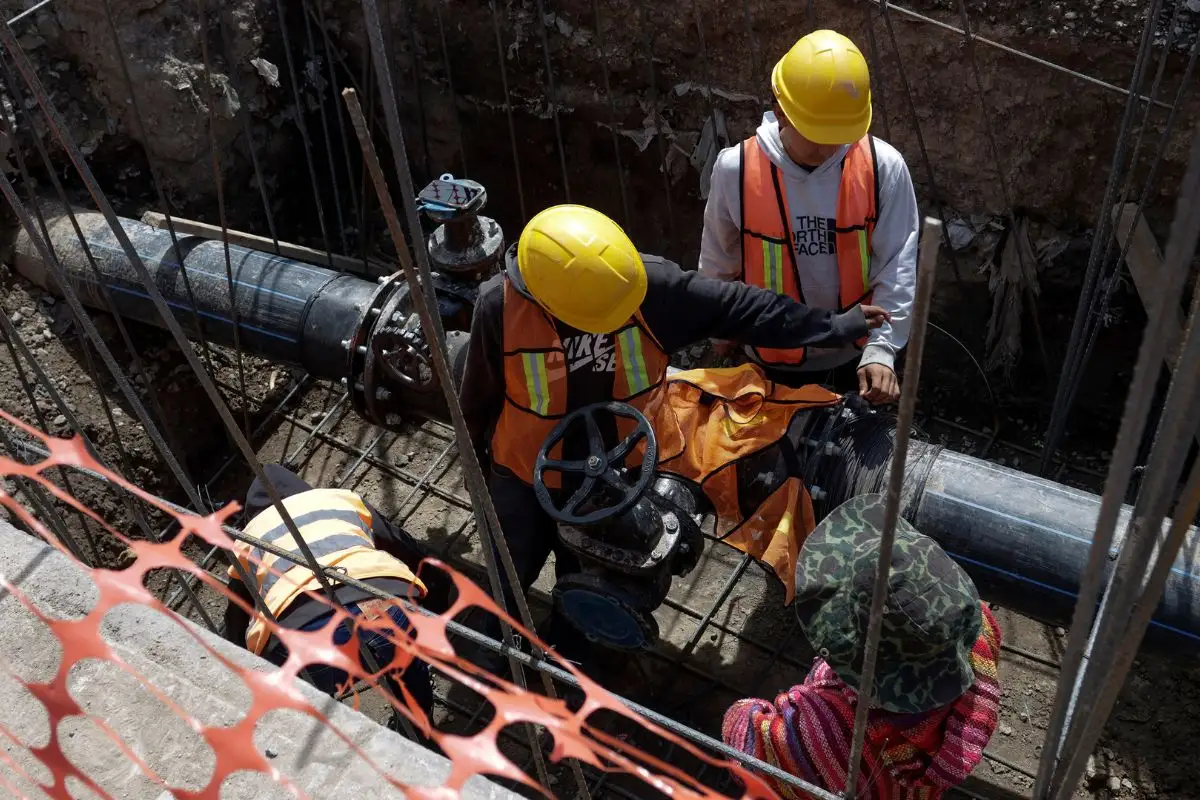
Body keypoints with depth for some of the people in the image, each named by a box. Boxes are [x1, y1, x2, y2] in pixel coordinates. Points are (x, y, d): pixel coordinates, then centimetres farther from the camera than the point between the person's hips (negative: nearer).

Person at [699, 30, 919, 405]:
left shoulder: (883, 167, -20)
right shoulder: (735, 169, -20)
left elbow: (897, 267, -16)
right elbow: (718, 263, -3)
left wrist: (881, 349, -28)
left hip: (854, 357, 1)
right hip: (772, 361, 0)